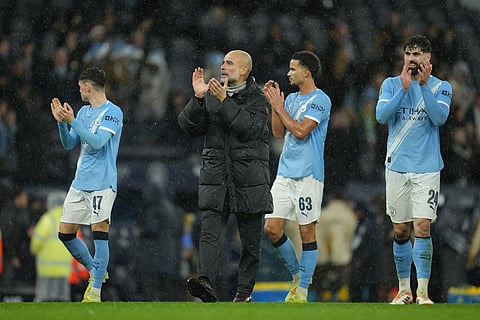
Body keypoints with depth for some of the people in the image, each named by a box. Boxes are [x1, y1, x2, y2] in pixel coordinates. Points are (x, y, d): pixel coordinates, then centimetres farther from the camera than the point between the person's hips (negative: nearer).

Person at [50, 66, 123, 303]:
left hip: (102, 183, -8)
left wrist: (72, 121, -20)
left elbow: (97, 141, -20)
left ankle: (95, 291, -11)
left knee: (100, 231, -11)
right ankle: (95, 271, 25)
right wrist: (61, 122, -2)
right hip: (79, 183, 8)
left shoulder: (113, 112, -8)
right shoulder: (84, 111, 15)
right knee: (65, 233, 7)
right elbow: (69, 144, 14)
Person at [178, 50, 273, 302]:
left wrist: (225, 102, -18)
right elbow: (189, 127, 5)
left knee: (250, 239, 4)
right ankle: (205, 281, -30)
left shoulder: (258, 99, 1)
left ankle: (245, 290, 13)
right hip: (215, 177, 2)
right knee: (210, 232, -16)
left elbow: (250, 128, -16)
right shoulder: (210, 96, 12)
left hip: (249, 179, -2)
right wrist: (198, 98, -9)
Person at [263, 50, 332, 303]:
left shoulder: (320, 100, -8)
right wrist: (274, 104, 6)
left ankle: (302, 290, 3)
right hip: (285, 173, 7)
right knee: (271, 229, 0)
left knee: (306, 232, -2)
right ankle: (297, 275, 19)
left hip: (308, 175, -7)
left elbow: (301, 131, -17)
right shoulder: (291, 99, 15)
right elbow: (278, 133, 15)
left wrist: (279, 107, -7)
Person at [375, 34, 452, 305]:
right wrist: (404, 87, -15)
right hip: (397, 167, 2)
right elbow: (382, 115, -8)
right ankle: (404, 290, 18)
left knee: (422, 227, -13)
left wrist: (423, 85, -21)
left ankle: (423, 292, -12)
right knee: (401, 232, 6)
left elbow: (439, 117, -15)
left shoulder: (441, 87, 2)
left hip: (427, 168, -2)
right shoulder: (391, 84, 6)